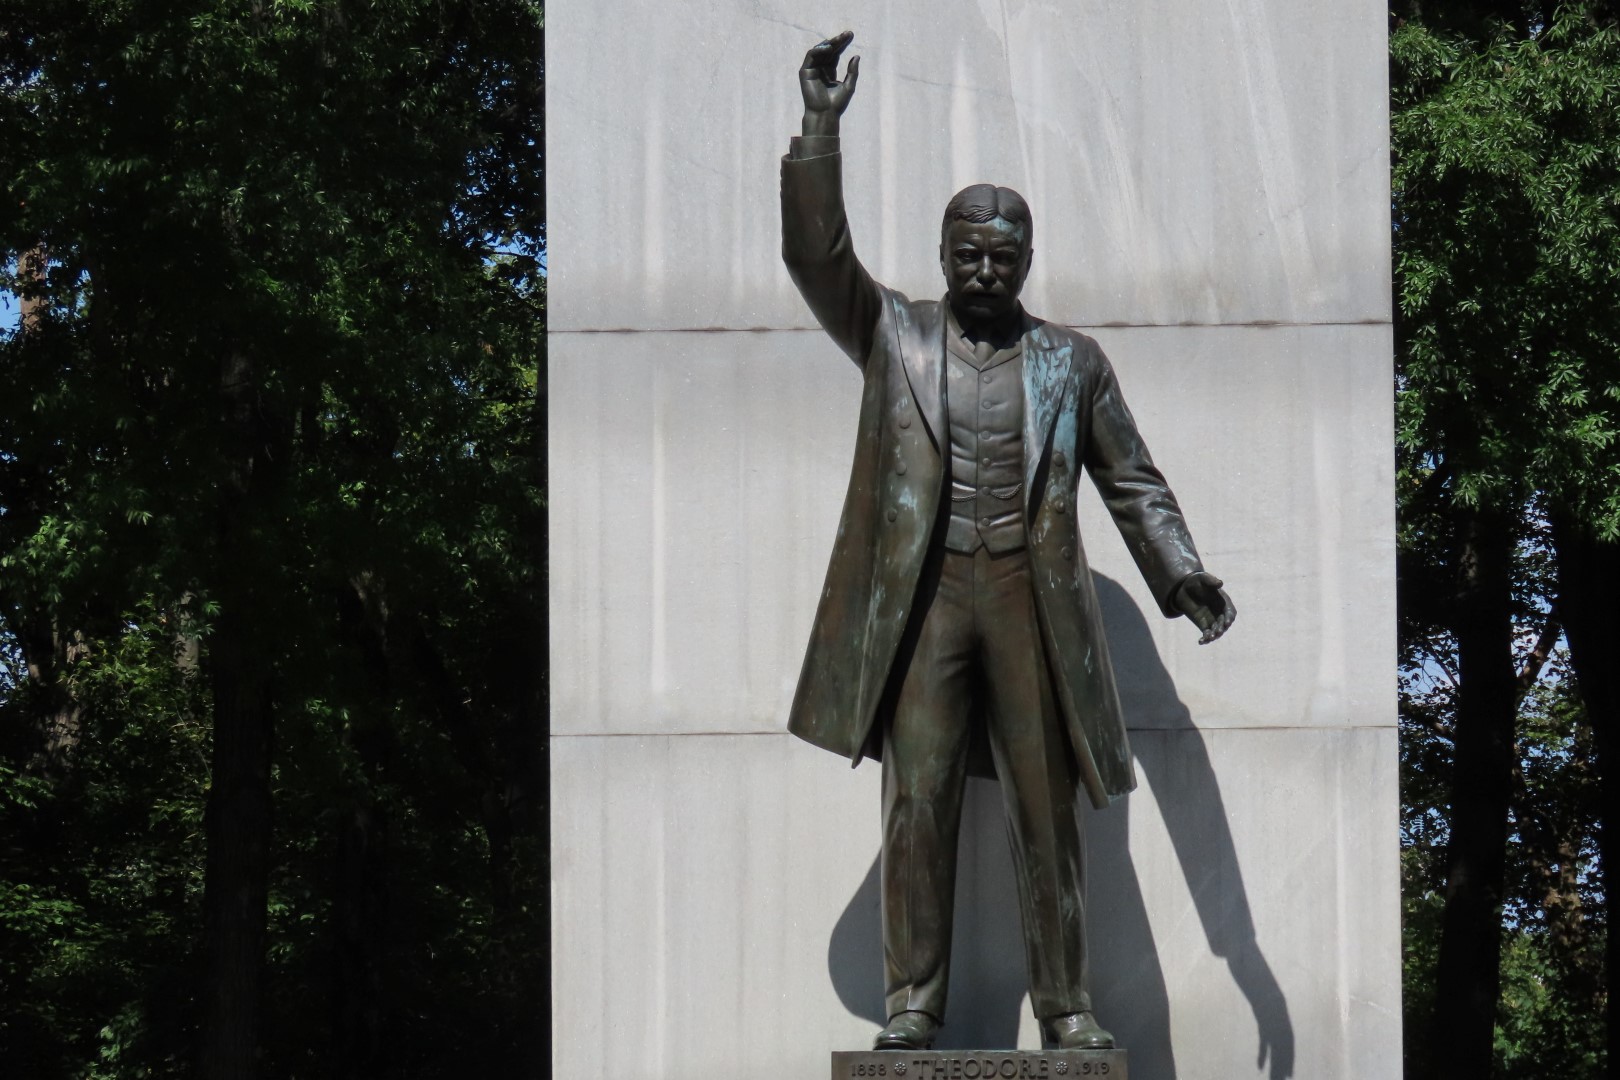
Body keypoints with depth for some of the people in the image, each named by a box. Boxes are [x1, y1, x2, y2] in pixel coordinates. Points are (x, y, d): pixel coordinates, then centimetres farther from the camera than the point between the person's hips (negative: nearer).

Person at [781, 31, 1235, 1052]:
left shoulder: (1072, 361, 11)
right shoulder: (893, 336, 9)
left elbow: (1134, 482, 11)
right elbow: (817, 254, -4)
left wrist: (1184, 576, -3)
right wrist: (821, 128, -13)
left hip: (1032, 598, 1)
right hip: (924, 597, -1)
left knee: (1050, 810, 0)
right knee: (918, 803, -5)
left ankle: (1067, 1004, 5)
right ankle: (915, 999, -1)